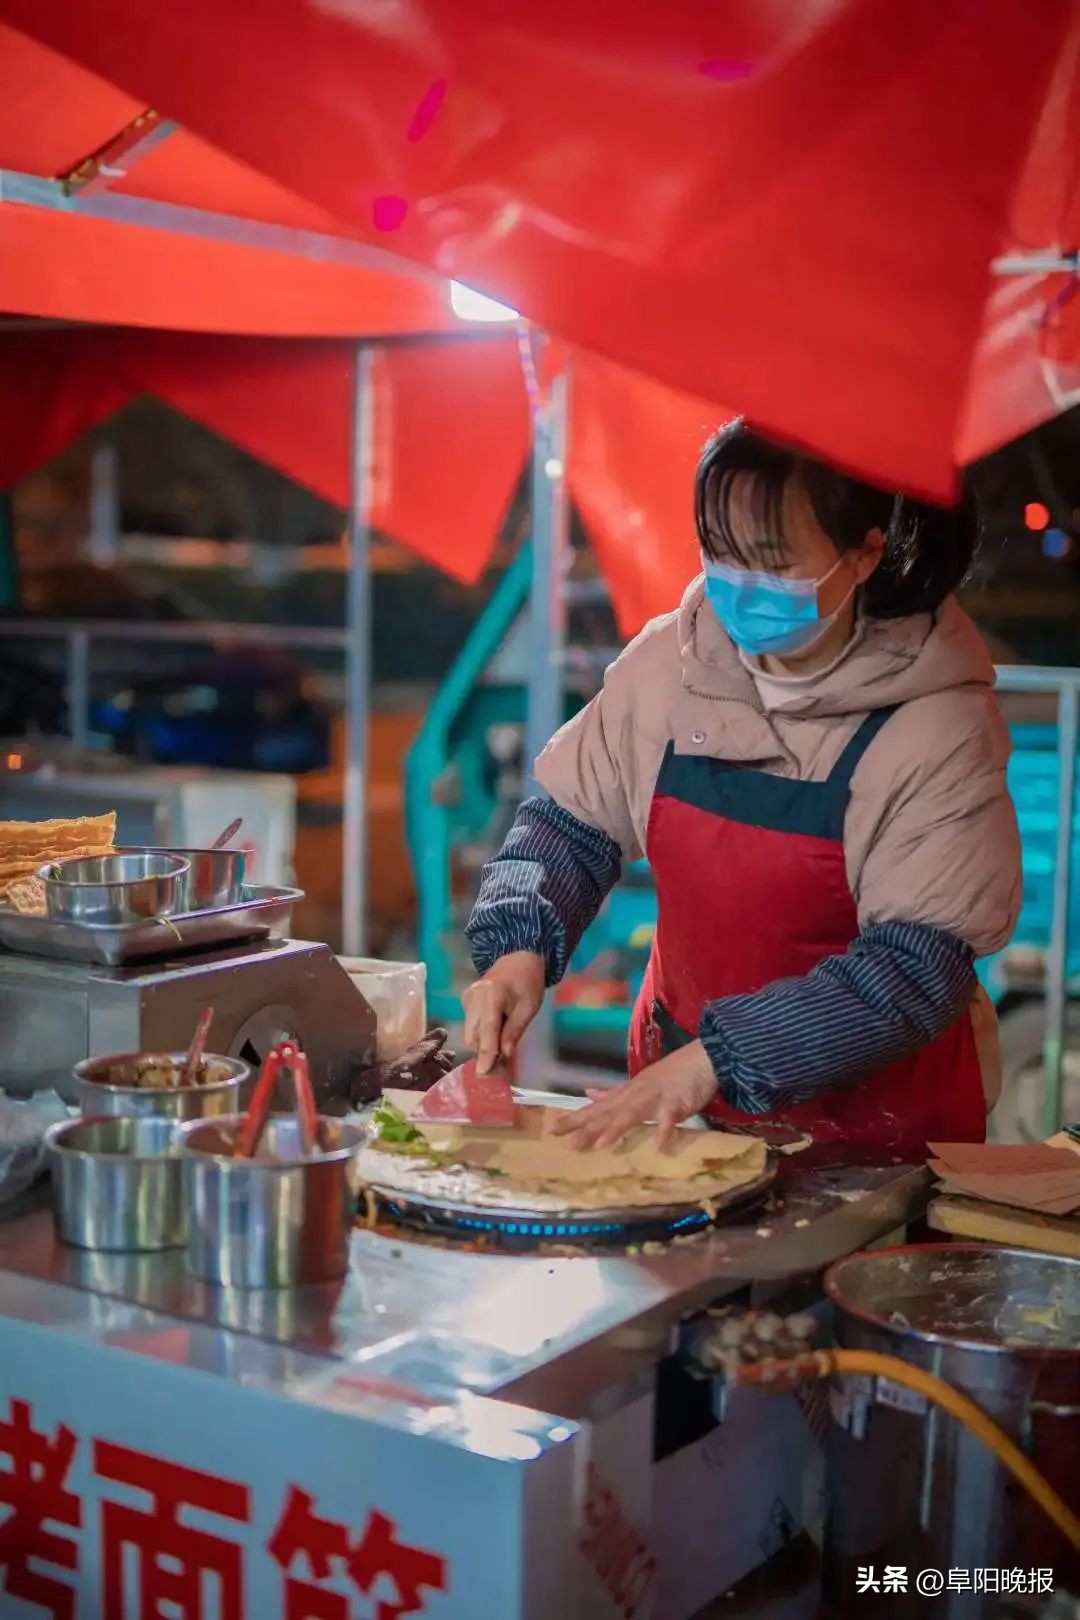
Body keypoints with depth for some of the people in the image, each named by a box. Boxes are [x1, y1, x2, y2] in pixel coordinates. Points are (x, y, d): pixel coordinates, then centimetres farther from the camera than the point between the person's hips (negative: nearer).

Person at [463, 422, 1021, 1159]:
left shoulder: (939, 725, -14)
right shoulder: (667, 662, -3)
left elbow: (919, 967, -18)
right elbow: (572, 819, 9)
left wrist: (718, 1058, -26)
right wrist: (520, 948, -10)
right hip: (679, 1085, 3)